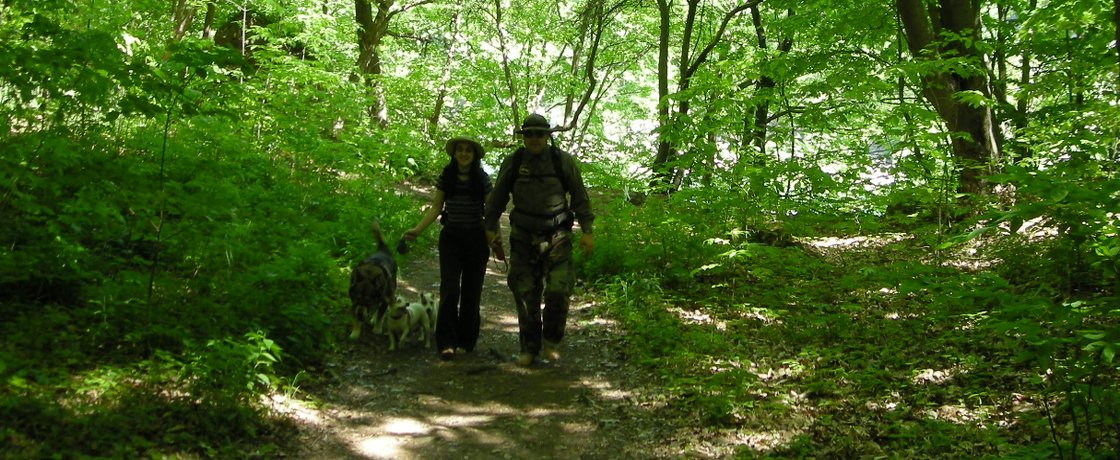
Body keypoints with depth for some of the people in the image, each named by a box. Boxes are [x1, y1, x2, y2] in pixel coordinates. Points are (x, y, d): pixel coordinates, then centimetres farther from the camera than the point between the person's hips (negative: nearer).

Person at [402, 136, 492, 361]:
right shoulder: (446, 177, 0)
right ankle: (446, 342, -6)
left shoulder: (482, 179, -3)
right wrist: (417, 230, -7)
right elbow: (436, 207, 4)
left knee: (471, 292, 6)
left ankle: (466, 341, 18)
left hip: (475, 240, 0)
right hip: (451, 238, 0)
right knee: (449, 290, -10)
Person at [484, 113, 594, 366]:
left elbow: (579, 197, 2)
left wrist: (587, 230, -2)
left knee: (559, 290, -10)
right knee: (525, 294, 2)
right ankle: (529, 348, 14)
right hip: (523, 238, 2)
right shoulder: (512, 163, 3)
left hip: (557, 237, -1)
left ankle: (551, 341, 11)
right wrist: (490, 227, 9)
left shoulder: (563, 161, -1)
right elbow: (497, 198, 12)